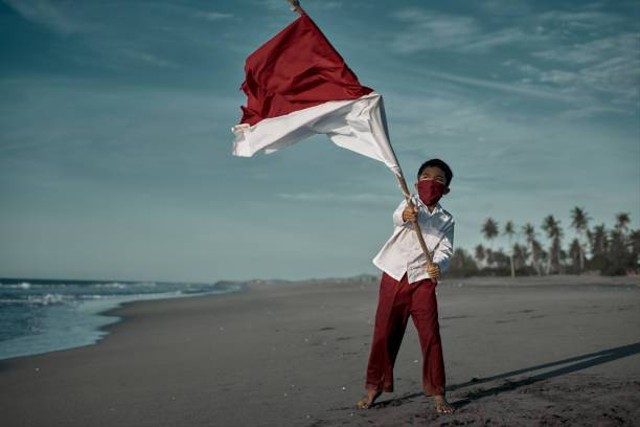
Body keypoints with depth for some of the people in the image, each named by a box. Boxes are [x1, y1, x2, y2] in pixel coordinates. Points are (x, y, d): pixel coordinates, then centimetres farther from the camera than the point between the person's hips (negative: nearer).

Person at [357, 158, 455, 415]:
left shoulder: (446, 220, 9)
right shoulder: (410, 205, 5)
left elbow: (445, 250, -5)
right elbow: (397, 217, -19)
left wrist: (437, 264, -29)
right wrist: (405, 216, -45)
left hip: (422, 280, 1)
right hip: (394, 276, 0)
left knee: (430, 335, -5)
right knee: (384, 334, 4)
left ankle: (437, 393, 4)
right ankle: (375, 387, 16)